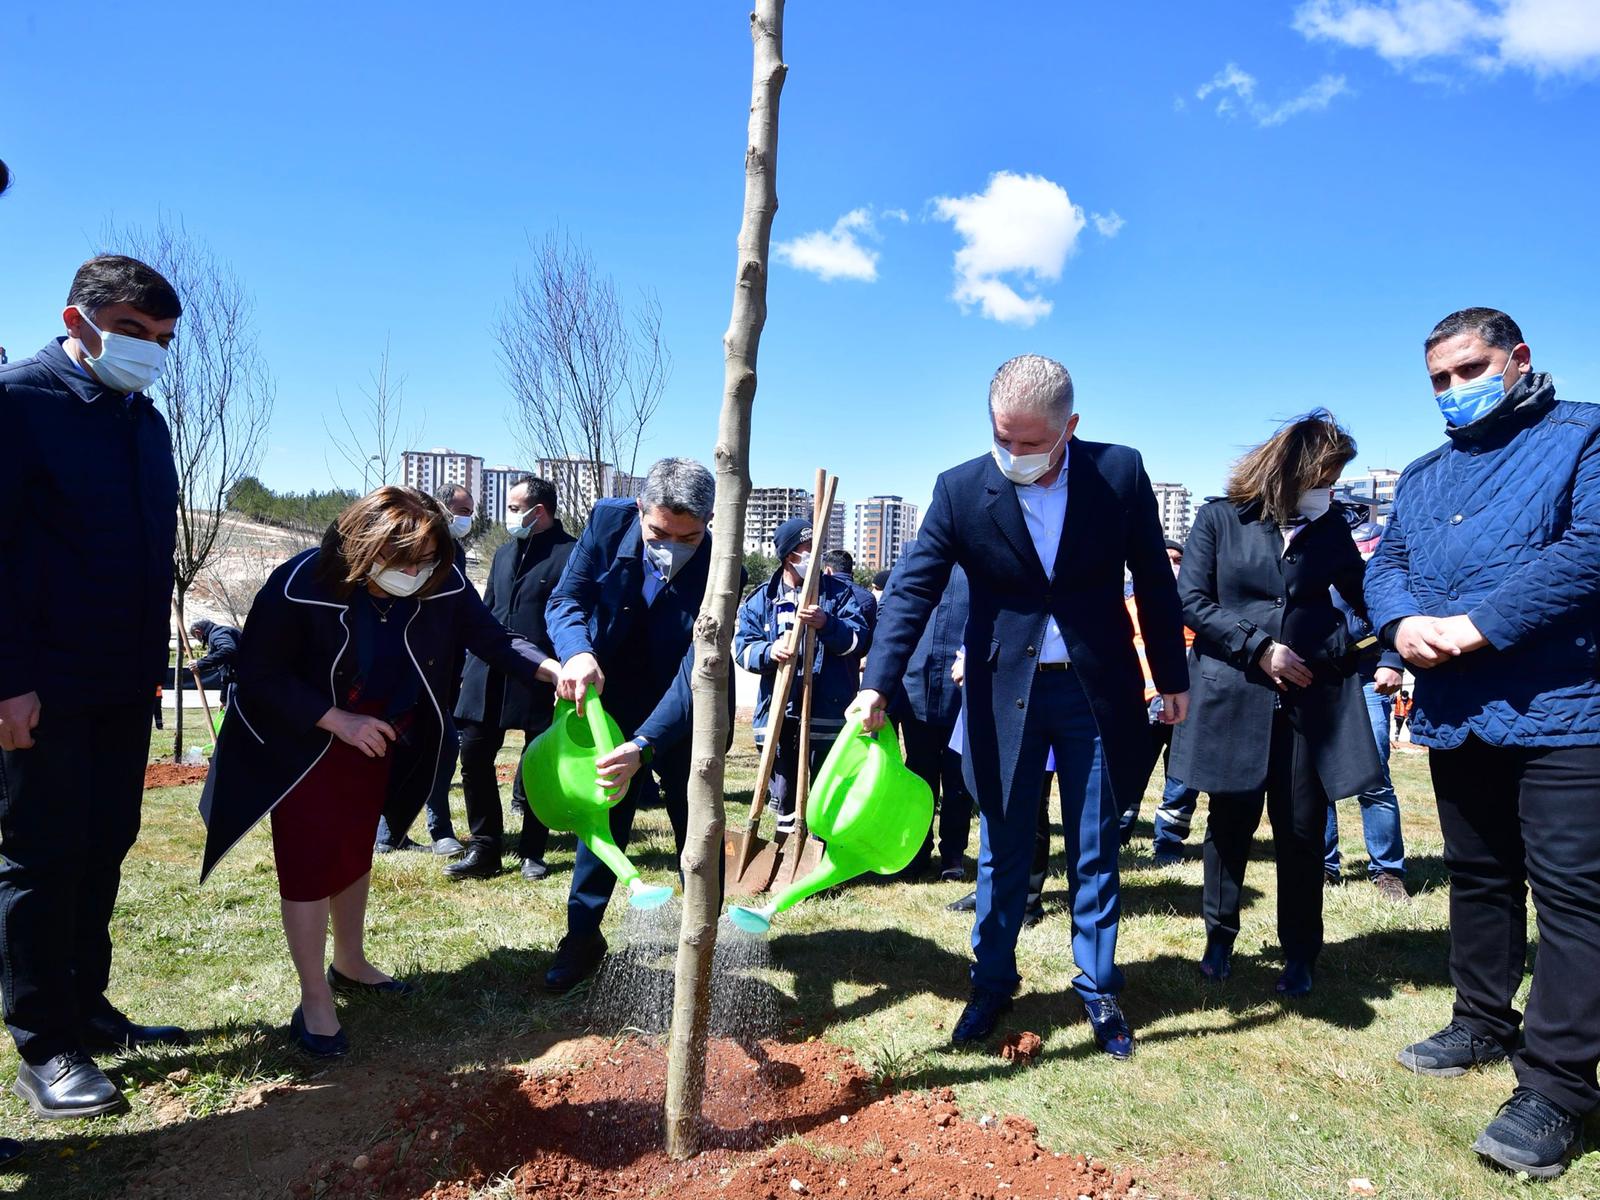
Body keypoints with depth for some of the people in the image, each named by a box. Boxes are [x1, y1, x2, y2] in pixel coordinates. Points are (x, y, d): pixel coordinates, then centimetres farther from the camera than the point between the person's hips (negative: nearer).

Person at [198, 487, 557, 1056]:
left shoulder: (441, 584, -22)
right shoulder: (300, 586, -32)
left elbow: (492, 639, -21)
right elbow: (258, 676, -25)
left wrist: (556, 670, -39)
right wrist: (337, 720, -32)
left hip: (377, 739, 5)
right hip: (301, 743, -4)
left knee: (355, 854, 19)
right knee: (310, 864, -3)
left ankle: (349, 964, 38)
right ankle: (315, 1002, 10)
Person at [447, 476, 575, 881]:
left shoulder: (571, 554, -7)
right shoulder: (505, 554, 16)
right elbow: (486, 613, 20)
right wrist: (471, 667, 13)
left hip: (542, 680, -6)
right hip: (490, 677, 6)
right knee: (474, 757, 4)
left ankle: (532, 854, 20)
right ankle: (483, 850, 15)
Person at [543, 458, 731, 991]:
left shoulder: (719, 567, -27)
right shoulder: (608, 521, -19)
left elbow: (695, 671, -32)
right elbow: (566, 598, -15)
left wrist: (644, 745, -44)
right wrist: (577, 651, -38)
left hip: (686, 716, -2)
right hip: (616, 700, 2)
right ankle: (582, 935, 23)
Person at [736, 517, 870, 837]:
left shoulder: (838, 591, 5)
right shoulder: (761, 599, 9)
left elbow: (861, 639, -4)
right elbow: (742, 647, 1)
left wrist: (828, 624, -23)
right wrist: (769, 652, -21)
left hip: (827, 713, -2)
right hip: (779, 714, 2)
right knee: (783, 792, 13)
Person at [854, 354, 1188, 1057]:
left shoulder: (1120, 472, -8)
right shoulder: (962, 490, -10)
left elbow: (1153, 580, 2)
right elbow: (913, 589, -12)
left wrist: (1173, 677, 6)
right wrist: (878, 684, -23)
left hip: (1097, 690, 1)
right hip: (1005, 693, 0)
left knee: (1096, 853, 12)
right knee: (1002, 850, 10)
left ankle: (1098, 989, 30)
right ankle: (992, 983, 29)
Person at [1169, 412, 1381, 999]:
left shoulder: (1331, 525, 6)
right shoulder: (1220, 518, -2)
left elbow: (1364, 597, 15)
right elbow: (1191, 602, -5)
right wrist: (1258, 647, -13)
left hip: (1312, 700, 2)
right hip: (1234, 697, -2)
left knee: (1302, 832, 6)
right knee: (1231, 822, 9)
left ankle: (1300, 954, 24)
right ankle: (1220, 937, 27)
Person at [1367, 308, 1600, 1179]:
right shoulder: (1426, 473, 17)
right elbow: (1386, 562, 9)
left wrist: (1480, 624, -21)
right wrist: (1404, 623, -13)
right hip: (1455, 711, 7)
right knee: (1477, 876, 18)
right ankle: (1484, 1023, 33)